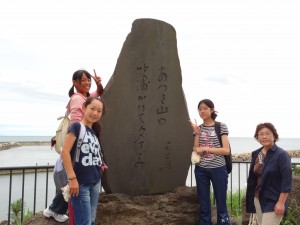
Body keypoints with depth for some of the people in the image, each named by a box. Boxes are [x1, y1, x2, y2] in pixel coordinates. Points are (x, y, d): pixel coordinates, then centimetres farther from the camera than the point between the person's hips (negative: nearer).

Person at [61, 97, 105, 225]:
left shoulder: (95, 132, 14)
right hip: (80, 182, -8)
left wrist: (100, 165, 9)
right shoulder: (76, 126, -9)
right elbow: (65, 152, -16)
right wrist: (72, 178, -20)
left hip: (95, 182, 8)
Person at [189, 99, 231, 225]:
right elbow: (196, 151, 0)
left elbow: (226, 150, -9)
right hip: (201, 170, 3)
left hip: (218, 169, -3)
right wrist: (197, 133, -7)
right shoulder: (198, 128, 7)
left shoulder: (221, 126, -2)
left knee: (221, 205, 5)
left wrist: (205, 149, -13)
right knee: (204, 206, 9)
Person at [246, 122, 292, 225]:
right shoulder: (256, 154, 6)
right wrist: (250, 197, 14)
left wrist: (281, 203, -18)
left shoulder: (281, 155, -13)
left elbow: (287, 181, -16)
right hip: (257, 199, 7)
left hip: (273, 202, -6)